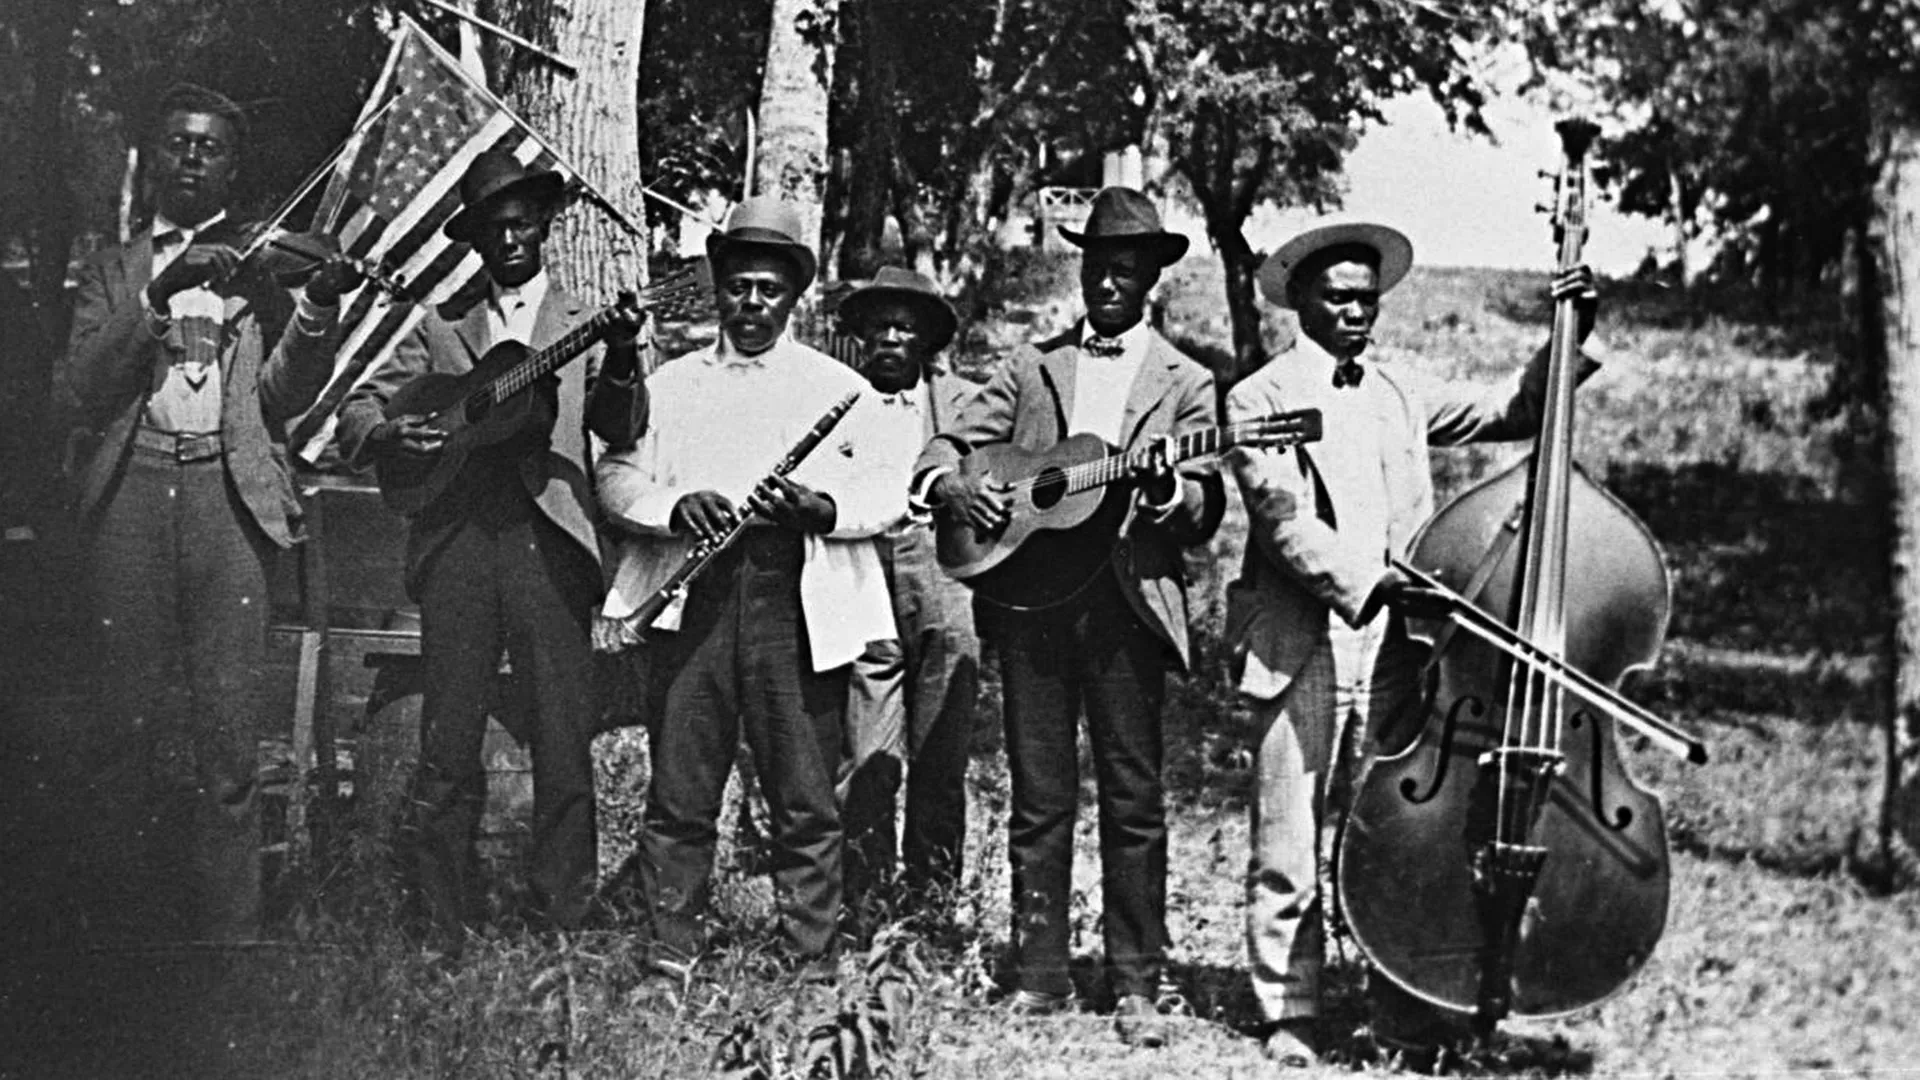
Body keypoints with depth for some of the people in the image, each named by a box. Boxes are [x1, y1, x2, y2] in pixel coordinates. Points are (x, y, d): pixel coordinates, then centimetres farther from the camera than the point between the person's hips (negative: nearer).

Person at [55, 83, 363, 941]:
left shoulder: (262, 264, 15)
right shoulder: (113, 272, 18)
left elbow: (285, 394, 6)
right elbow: (78, 393, 4)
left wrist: (319, 306, -12)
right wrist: (156, 299, -8)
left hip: (229, 491, -2)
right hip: (131, 490, 2)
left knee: (227, 728, -6)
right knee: (130, 717, 1)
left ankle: (228, 923, -1)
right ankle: (143, 905, 15)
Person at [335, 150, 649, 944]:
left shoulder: (583, 327, 13)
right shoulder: (440, 328, 17)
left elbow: (622, 432, -2)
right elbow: (355, 415, 13)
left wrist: (623, 362, -22)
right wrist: (391, 434, -10)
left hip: (549, 543, -1)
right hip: (455, 544, 1)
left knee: (564, 744, -2)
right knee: (447, 744, 2)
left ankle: (564, 923, 5)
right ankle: (444, 928, 10)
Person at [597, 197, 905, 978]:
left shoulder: (841, 388, 14)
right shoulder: (669, 384, 18)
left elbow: (889, 492, 6)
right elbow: (616, 475, 10)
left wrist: (820, 506, -13)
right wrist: (675, 506, -10)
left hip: (799, 601, -1)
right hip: (690, 598, 1)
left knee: (806, 798, -1)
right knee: (679, 790, 1)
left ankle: (814, 962, 6)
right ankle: (670, 955, 9)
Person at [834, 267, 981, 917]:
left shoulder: (963, 402, 13)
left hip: (945, 592, 1)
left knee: (940, 765, 3)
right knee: (867, 765, -5)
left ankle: (931, 901, 14)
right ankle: (863, 903, 4)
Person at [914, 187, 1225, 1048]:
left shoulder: (1183, 383, 9)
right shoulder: (1032, 366, 15)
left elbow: (1206, 513, 2)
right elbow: (944, 449, 13)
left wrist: (1166, 491, -20)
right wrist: (955, 486, -10)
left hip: (1126, 602, -2)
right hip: (1028, 595, 2)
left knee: (1134, 799, 0)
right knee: (1038, 797, 5)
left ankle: (1136, 987, 6)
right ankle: (1040, 976, 13)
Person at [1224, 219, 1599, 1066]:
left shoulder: (1400, 393, 19)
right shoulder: (1260, 400, 2)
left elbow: (1510, 410, 18)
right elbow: (1284, 520, -11)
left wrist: (1568, 340, 4)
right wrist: (1365, 583, -23)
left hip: (1393, 648, 4)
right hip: (1301, 652, -4)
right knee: (1289, 852, -1)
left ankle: (1405, 1016, 10)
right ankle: (1290, 1014, 11)